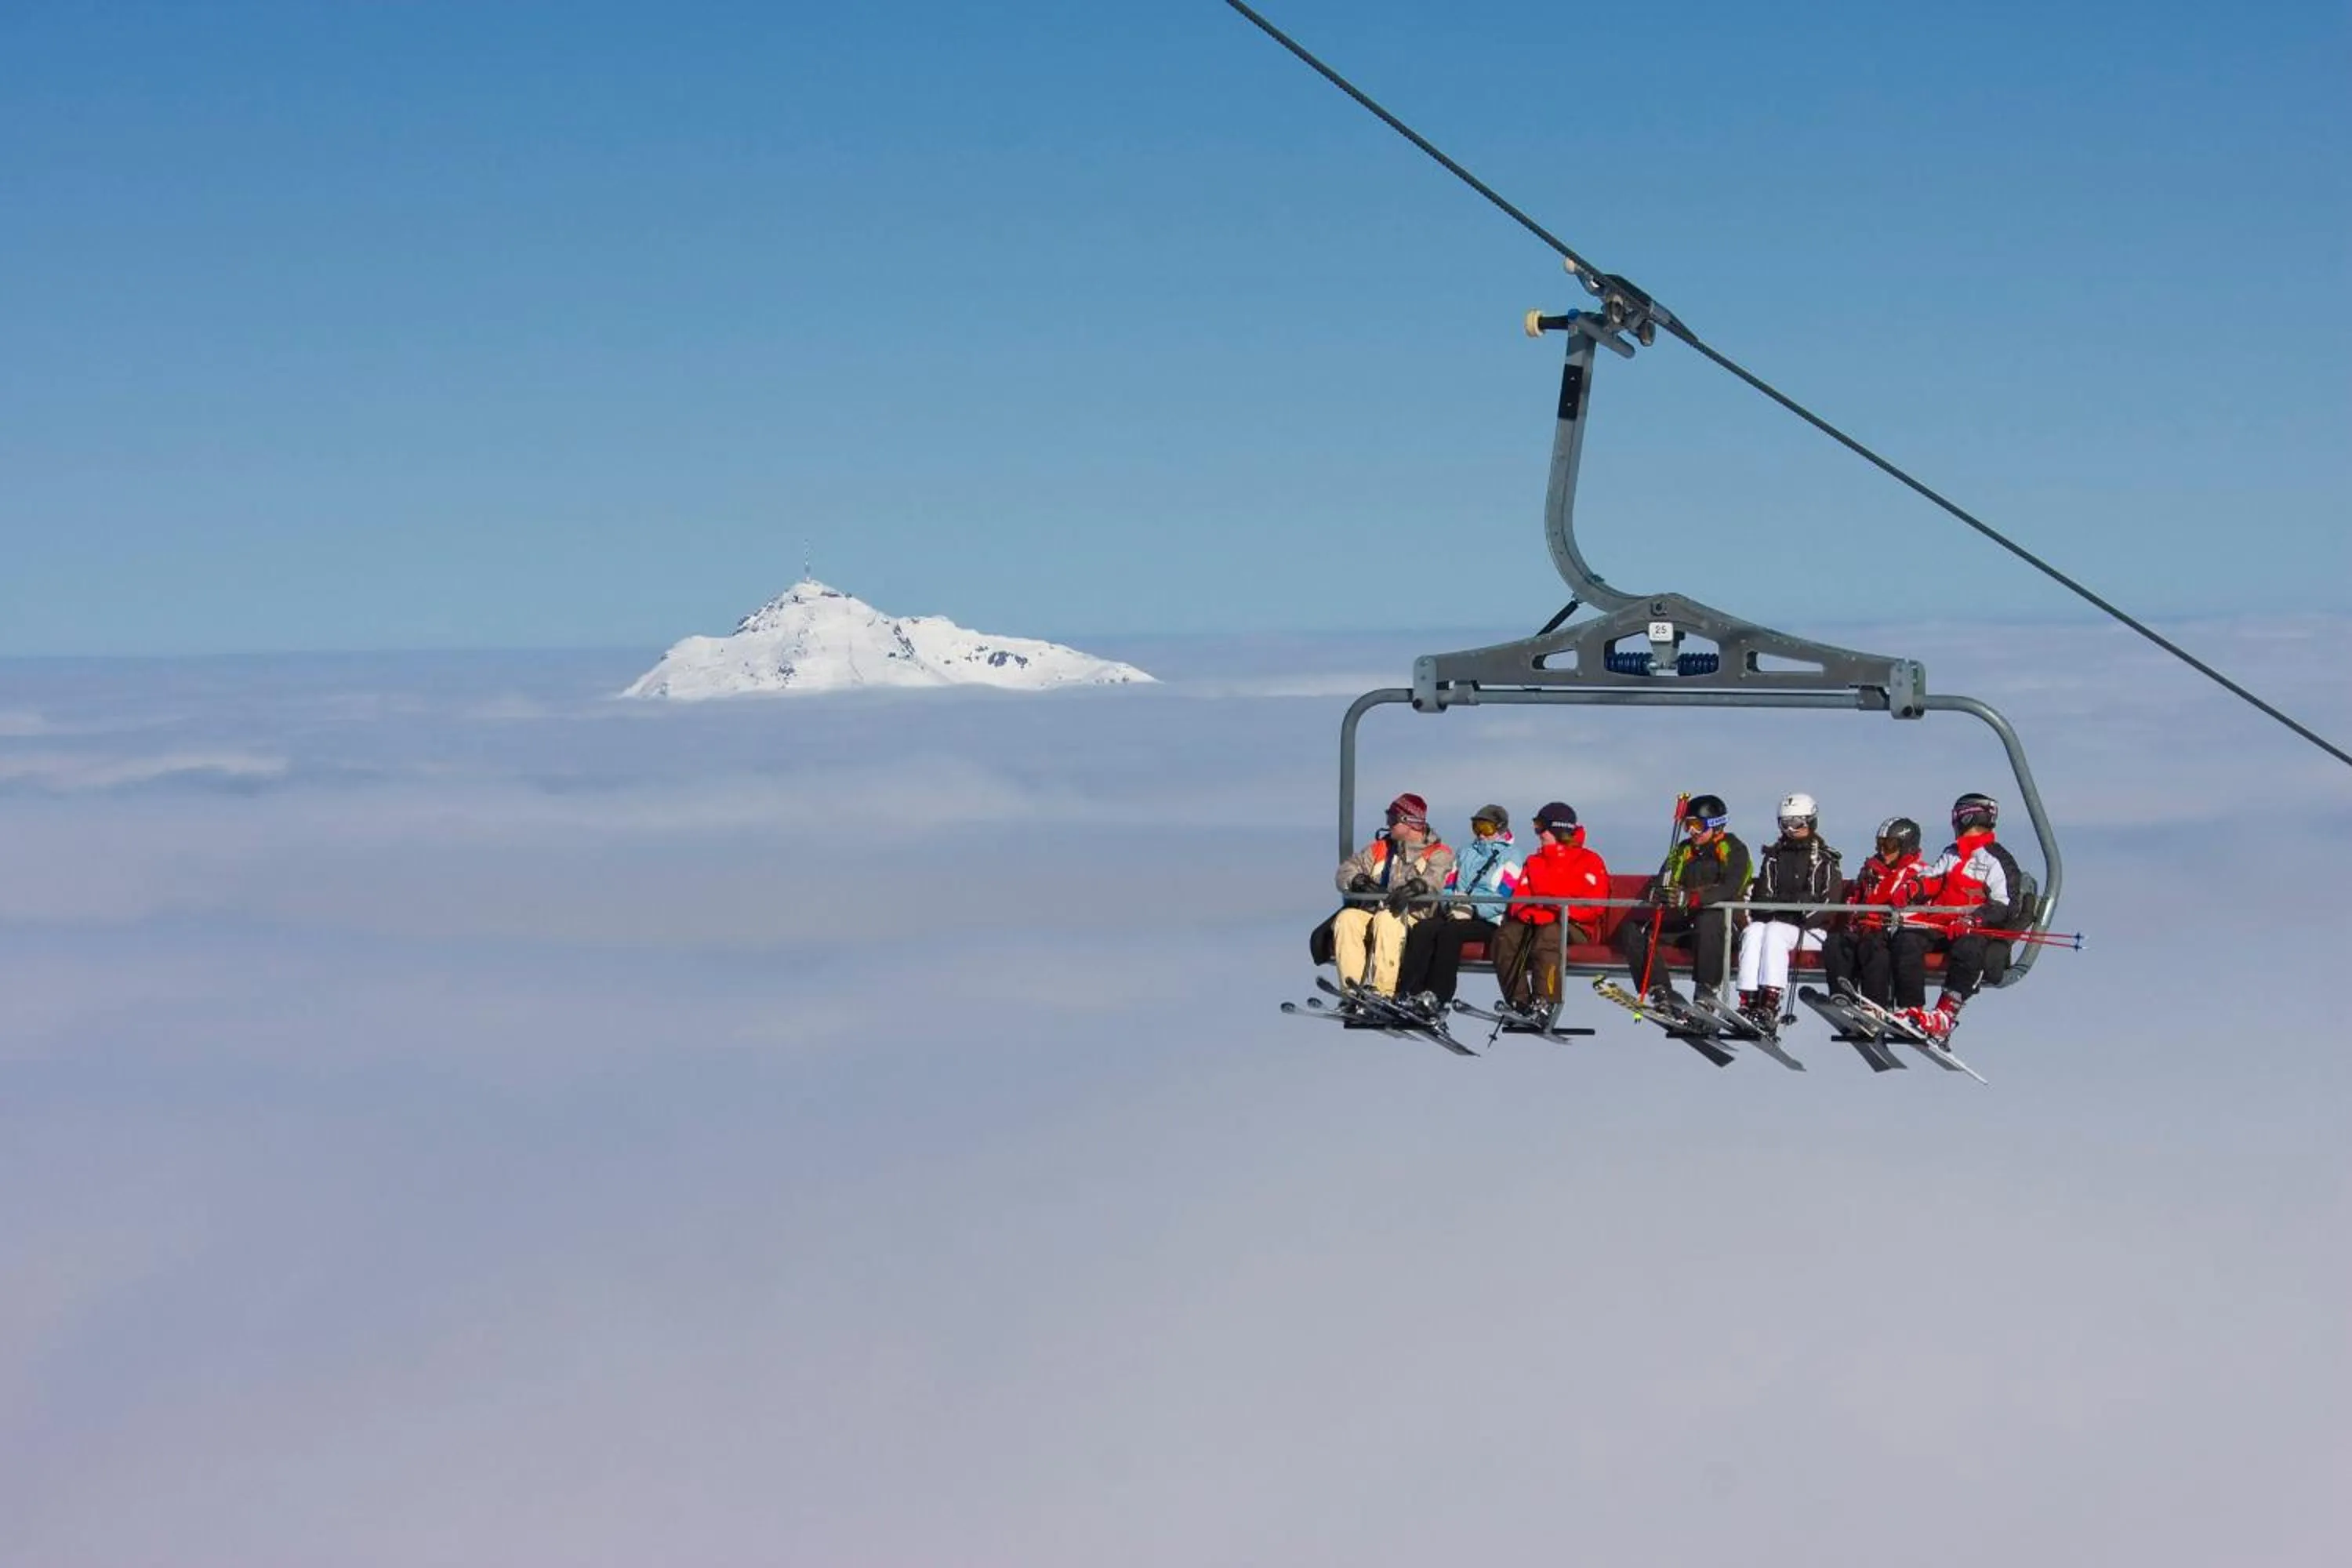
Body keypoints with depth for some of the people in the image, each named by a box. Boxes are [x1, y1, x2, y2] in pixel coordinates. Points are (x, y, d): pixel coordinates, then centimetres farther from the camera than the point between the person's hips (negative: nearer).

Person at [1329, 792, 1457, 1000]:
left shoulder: (1437, 853, 9)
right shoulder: (1380, 848, 26)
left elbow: (1434, 878, -12)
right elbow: (1346, 870, 18)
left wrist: (1416, 886, -34)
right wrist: (1359, 881, -5)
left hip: (1410, 918, -4)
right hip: (1370, 912, 4)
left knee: (1387, 919, -38)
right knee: (1346, 918, -28)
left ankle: (1383, 992, -45)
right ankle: (1351, 989, -36)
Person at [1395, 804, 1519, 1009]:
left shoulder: (1510, 856, 4)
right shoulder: (1466, 853, 26)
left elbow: (1505, 897, -8)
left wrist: (1472, 910, -17)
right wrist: (1453, 905, 1)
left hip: (1488, 921, -6)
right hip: (1457, 915, 6)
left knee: (1450, 931, -34)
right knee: (1421, 929, -23)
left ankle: (1437, 995, -36)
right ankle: (1407, 992, -32)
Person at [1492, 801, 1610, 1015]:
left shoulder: (1590, 861, 9)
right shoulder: (1534, 862, 27)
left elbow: (1595, 905, -4)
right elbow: (1520, 898, 15)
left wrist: (1565, 909, -19)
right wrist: (1526, 913, -8)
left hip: (1572, 925, -5)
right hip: (1534, 922, 5)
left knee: (1548, 935, -39)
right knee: (1506, 938, -28)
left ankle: (1544, 1002, -44)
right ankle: (1518, 1001, -34)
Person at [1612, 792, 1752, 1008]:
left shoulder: (1734, 850, -3)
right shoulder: (1683, 850, 16)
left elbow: (1729, 889, -20)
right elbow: (1661, 882, 9)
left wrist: (1690, 897, -36)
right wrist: (1656, 892, -19)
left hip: (1724, 919, -6)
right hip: (1682, 921, 7)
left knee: (1707, 922, -42)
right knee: (1631, 929, -11)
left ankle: (1707, 991, -33)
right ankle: (1661, 991, -22)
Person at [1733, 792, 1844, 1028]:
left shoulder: (1825, 861, 9)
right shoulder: (1774, 856, 21)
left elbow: (1829, 902, -2)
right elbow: (1763, 894, 15)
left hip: (1809, 929, -3)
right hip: (1771, 919, 4)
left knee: (1774, 932, -34)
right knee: (1753, 932, -30)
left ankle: (1770, 1005, -45)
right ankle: (1748, 1002, -42)